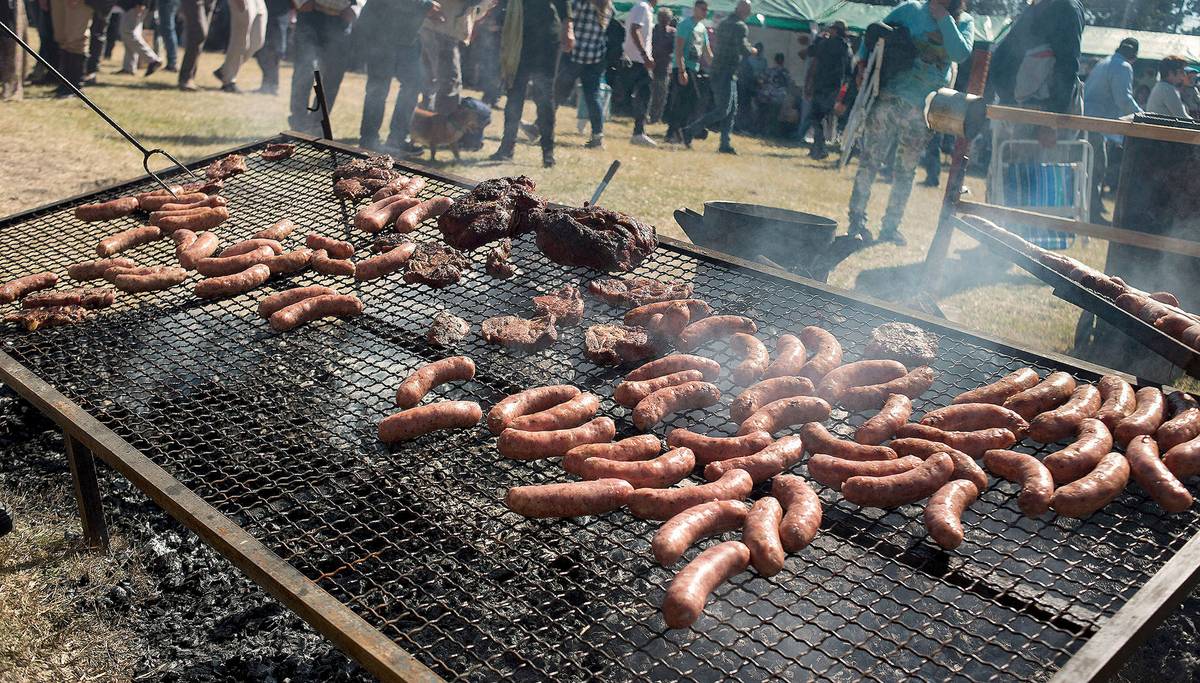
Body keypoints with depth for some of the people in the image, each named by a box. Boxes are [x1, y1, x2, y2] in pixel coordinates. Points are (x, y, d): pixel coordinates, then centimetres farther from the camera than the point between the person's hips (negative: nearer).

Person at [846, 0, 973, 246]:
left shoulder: (964, 22, 6)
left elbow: (961, 54, -12)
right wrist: (863, 62, -4)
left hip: (924, 109, 2)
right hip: (890, 97, -2)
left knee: (906, 170, 8)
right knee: (870, 160, -1)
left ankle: (890, 227, 18)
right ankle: (857, 220, 8)